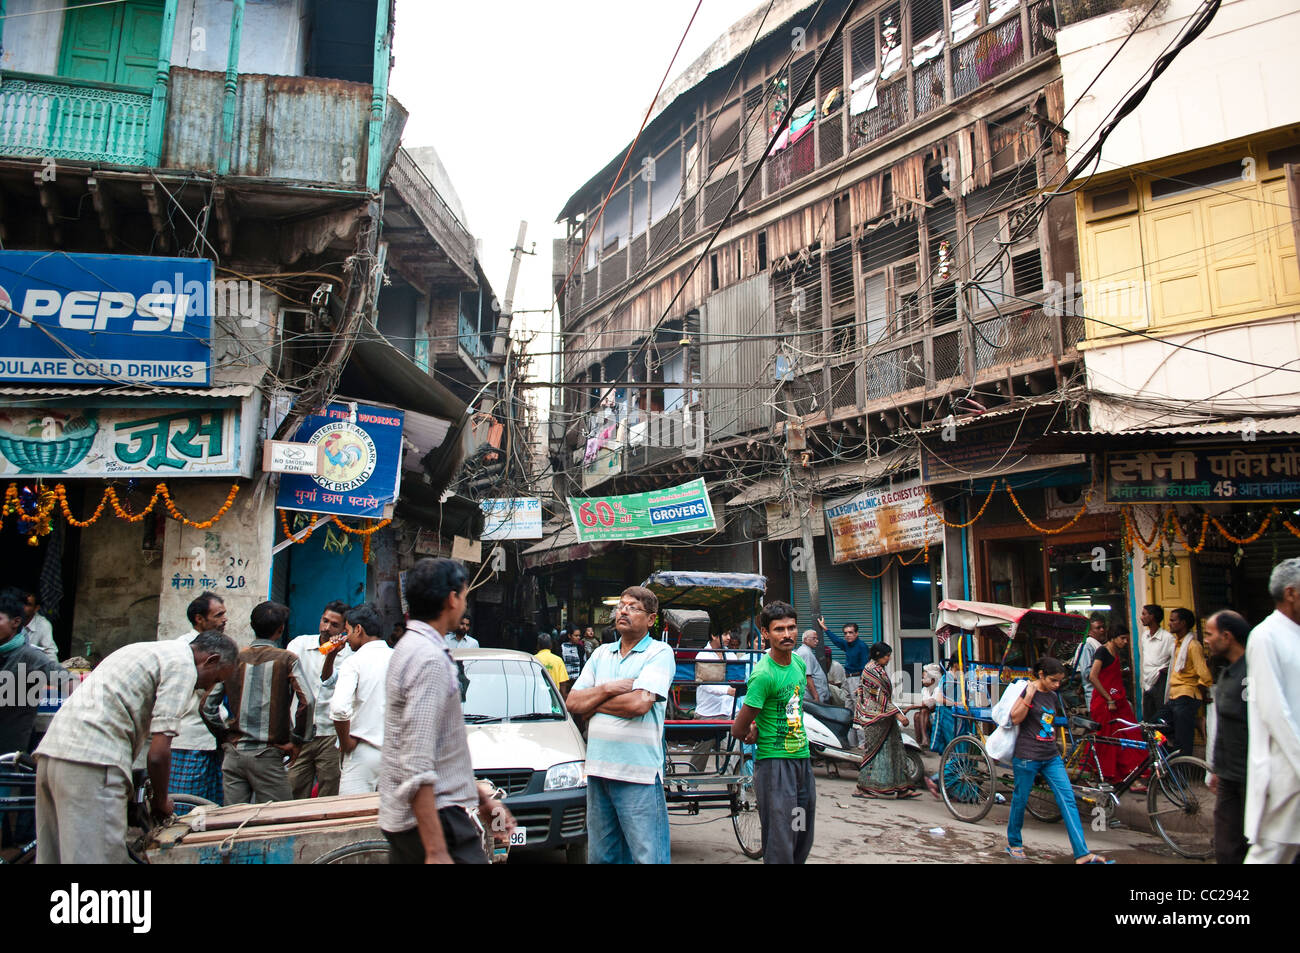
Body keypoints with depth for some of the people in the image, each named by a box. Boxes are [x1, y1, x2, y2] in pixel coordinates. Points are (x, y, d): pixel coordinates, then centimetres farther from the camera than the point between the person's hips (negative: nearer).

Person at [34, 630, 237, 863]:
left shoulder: (148, 651, 25)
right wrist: (161, 802, 6)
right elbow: (158, 753, -11)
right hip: (94, 760, -10)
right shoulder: (183, 667, -5)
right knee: (98, 857, -7)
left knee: (53, 856, 14)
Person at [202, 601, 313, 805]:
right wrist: (296, 741, -4)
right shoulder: (287, 660, -4)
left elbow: (207, 705, 3)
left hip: (233, 755, 4)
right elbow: (306, 701, -16)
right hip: (268, 755, -4)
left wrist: (225, 735, 12)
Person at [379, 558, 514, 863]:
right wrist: (436, 852, -25)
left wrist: (478, 794, 23)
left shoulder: (409, 647, 14)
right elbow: (416, 766, -24)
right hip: (432, 816, -10)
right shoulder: (430, 659, -18)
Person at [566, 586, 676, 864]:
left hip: (638, 774, -6)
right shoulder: (601, 654, 15)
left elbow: (640, 703, -18)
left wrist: (592, 702, -4)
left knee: (648, 855, -3)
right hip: (597, 768, 6)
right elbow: (572, 702, 8)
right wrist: (607, 689, -9)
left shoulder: (659, 653, -4)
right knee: (600, 856, 14)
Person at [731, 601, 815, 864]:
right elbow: (738, 730, -16)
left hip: (802, 758, 8)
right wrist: (756, 734, 5)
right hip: (774, 763, -8)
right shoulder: (763, 675, -19)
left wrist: (757, 724, 4)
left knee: (804, 840, 15)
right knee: (780, 847, -5)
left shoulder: (799, 662, 5)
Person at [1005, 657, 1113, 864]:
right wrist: (1029, 696, -23)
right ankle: (1014, 843, 26)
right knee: (1020, 800, 5)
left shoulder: (1053, 696, 11)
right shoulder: (1028, 690, -9)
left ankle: (1082, 853, -4)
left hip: (1051, 756, 6)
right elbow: (1015, 718, -18)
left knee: (1067, 799, -3)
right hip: (1027, 756, -6)